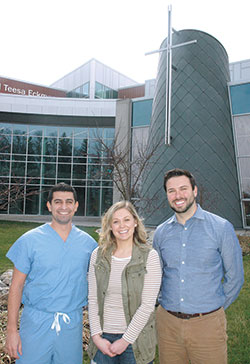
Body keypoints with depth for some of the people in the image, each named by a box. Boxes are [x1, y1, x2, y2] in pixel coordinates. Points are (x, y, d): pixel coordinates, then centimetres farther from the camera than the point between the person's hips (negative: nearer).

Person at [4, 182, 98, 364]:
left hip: (72, 325, 2)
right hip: (36, 323, -2)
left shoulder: (88, 242, 0)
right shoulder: (30, 240, -7)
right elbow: (17, 286, -3)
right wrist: (12, 330, -6)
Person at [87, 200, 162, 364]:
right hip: (103, 338, 3)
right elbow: (93, 299, 2)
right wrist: (96, 336, -4)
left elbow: (147, 305, -12)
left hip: (135, 338, -2)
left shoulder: (149, 256, -10)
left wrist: (125, 340, -11)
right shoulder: (98, 255, 0)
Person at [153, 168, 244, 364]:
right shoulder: (161, 232, 3)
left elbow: (234, 277, 0)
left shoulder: (222, 228, -8)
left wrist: (215, 308, 3)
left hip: (206, 324, -3)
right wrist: (166, 304, 9)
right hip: (167, 322, 3)